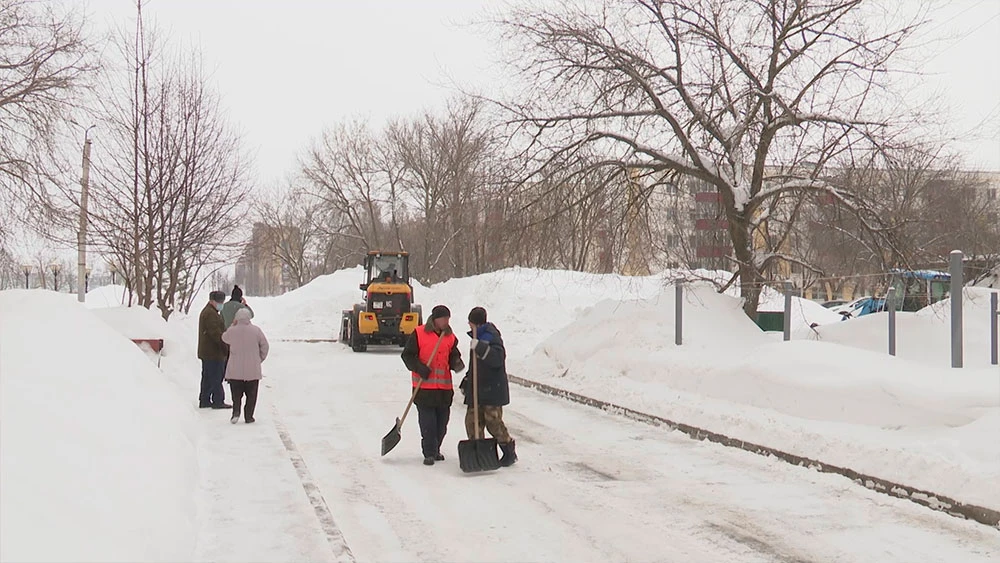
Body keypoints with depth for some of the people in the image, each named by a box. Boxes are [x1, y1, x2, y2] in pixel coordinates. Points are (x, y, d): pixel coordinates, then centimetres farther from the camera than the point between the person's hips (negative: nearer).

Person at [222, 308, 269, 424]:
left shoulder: (232, 331, -7)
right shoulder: (256, 330, -6)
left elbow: (224, 338, 16)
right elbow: (264, 346, 1)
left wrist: (233, 325, 16)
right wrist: (261, 358, 16)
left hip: (235, 371, 0)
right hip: (253, 370, 0)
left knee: (236, 393, 11)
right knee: (251, 394, 9)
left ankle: (236, 411, -7)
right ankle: (248, 416, 7)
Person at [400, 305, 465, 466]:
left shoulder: (450, 337, 10)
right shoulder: (418, 334, -4)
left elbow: (453, 357, 12)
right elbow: (407, 355, -3)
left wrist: (457, 363, -12)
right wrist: (420, 368, -17)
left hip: (444, 387, 4)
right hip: (424, 387, -4)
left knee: (442, 423, 10)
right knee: (427, 422, -5)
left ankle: (435, 450, 26)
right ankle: (429, 453, 4)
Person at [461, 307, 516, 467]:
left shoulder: (492, 337, -12)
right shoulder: (477, 337, 17)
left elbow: (498, 359, -29)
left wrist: (480, 347, -36)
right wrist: (466, 383, 28)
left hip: (492, 389, -9)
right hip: (477, 389, 9)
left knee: (493, 421, -7)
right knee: (472, 421, 5)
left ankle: (509, 452, 9)